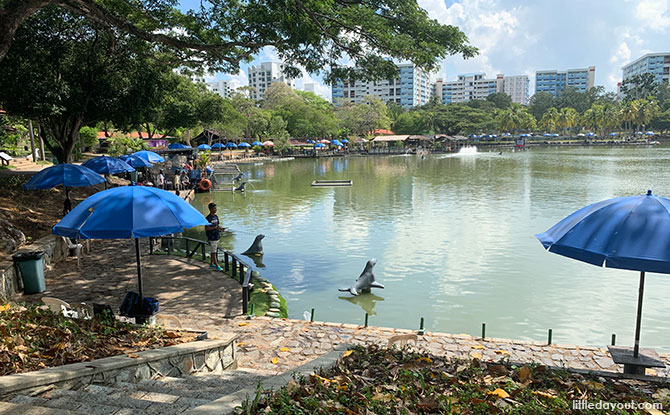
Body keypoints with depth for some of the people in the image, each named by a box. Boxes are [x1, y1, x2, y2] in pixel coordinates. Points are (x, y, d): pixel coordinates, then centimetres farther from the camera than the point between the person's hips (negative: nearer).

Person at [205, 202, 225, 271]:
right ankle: (217, 266, 1)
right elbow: (206, 228, -17)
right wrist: (215, 227, -26)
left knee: (213, 251, 15)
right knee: (213, 252, -2)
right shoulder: (208, 218, -14)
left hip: (217, 237, 8)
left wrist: (221, 228, -2)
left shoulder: (216, 216, 10)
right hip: (212, 238, -8)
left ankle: (211, 264, 26)